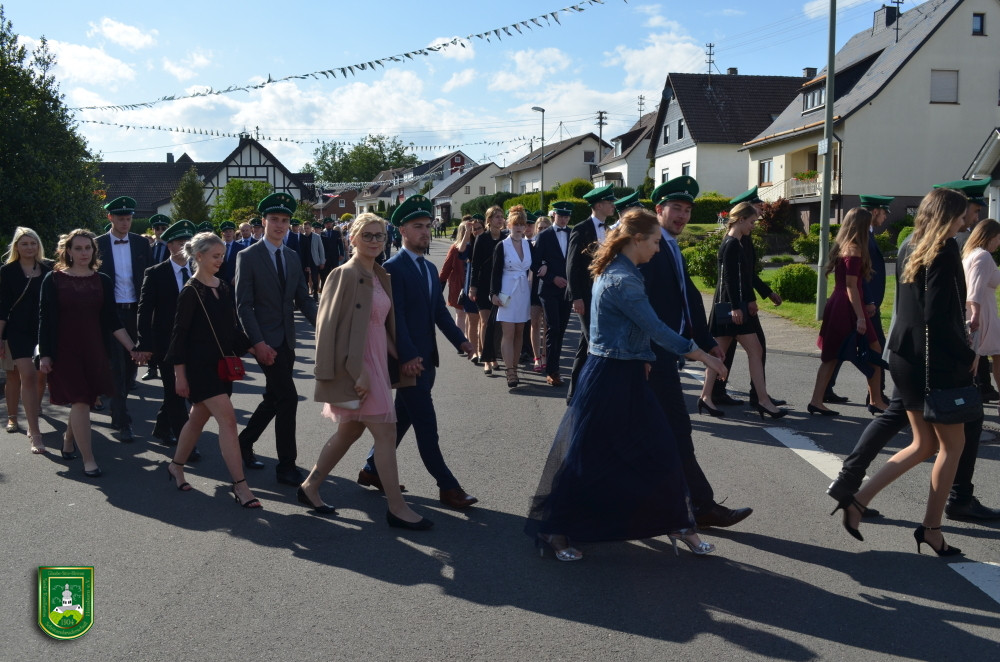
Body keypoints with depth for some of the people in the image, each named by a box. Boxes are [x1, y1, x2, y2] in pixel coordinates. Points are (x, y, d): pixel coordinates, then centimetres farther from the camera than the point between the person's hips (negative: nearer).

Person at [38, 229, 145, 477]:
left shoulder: (103, 281, 5)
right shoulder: (53, 279, -3)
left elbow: (112, 320, 5)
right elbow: (45, 319, -3)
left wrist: (132, 348, -2)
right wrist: (44, 354, -7)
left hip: (94, 349, 3)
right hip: (65, 350, -3)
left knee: (83, 400, 9)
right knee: (80, 401, -8)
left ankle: (68, 441, 35)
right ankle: (88, 460, -1)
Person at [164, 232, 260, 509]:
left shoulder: (224, 288, 10)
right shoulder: (191, 291, -10)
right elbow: (180, 333, -10)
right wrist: (179, 374, -12)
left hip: (221, 364, 7)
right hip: (200, 365, -7)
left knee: (199, 418, 18)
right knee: (227, 419, -14)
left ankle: (176, 466, 37)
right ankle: (240, 486, -11)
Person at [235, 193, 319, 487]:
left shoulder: (292, 257, 11)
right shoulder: (248, 257, -7)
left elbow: (303, 298, 9)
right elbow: (243, 305, -11)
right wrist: (258, 343, -20)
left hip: (286, 340, 7)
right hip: (265, 340, -7)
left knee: (274, 398, 13)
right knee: (287, 397, -11)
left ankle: (244, 443, 34)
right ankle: (286, 465, -1)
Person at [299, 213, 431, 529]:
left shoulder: (381, 276, 11)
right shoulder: (345, 275, -13)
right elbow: (331, 326, -17)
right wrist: (357, 371, -21)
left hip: (376, 361, 9)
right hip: (355, 364, -9)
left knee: (350, 430, 17)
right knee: (386, 432, -5)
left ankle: (310, 487, 32)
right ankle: (397, 508, 5)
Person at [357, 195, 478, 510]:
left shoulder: (430, 268, 16)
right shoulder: (393, 267, -12)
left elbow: (440, 311, 12)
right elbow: (396, 317, -19)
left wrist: (460, 340, 0)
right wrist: (407, 356, -26)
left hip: (425, 357, 9)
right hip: (408, 359, -9)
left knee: (403, 418, 15)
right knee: (426, 424, -3)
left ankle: (372, 469, 29)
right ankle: (447, 486, 4)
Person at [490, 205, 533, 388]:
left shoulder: (528, 245, 8)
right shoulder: (502, 246, -4)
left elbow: (532, 268, 10)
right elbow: (496, 271, -6)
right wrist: (494, 294, -12)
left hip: (524, 291, 5)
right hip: (508, 292, -5)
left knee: (519, 333, 9)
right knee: (509, 333, -7)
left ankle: (514, 369, 17)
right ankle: (510, 373, -11)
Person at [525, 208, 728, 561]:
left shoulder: (618, 272, 10)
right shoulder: (622, 281, -21)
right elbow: (656, 330, -20)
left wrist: (640, 358, 16)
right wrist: (704, 356, -13)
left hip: (627, 376, 10)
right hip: (608, 377, -10)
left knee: (659, 448, 13)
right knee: (586, 456, 1)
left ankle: (678, 525, 24)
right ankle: (553, 531, 15)